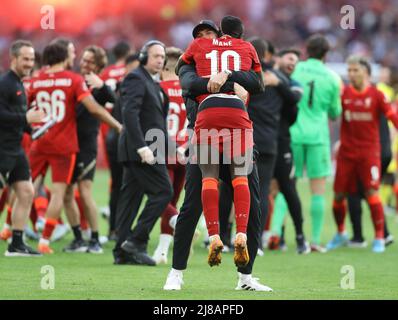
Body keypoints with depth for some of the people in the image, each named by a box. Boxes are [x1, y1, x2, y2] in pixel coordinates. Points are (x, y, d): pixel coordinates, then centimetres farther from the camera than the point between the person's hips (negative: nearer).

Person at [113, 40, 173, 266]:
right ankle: (137, 241, -11)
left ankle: (123, 252, 7)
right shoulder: (136, 78, -9)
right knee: (163, 191, -11)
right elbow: (129, 113, -21)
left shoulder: (153, 83, 21)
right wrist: (142, 147, -27)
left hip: (147, 149, 10)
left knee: (131, 198, 7)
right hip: (142, 148, -10)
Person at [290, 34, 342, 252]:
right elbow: (335, 113, 10)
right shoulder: (332, 78, 1)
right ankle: (316, 239, 0)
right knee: (318, 191, 4)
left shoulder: (295, 70, 0)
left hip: (293, 134, 1)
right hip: (318, 136, -1)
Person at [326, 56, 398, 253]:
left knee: (371, 192, -11)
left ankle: (379, 238, 0)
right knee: (339, 194, 5)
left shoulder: (376, 95, -4)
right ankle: (340, 234, 27)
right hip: (346, 152, 2)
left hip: (369, 151, -2)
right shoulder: (343, 93, 1)